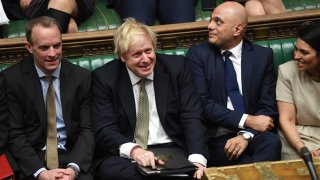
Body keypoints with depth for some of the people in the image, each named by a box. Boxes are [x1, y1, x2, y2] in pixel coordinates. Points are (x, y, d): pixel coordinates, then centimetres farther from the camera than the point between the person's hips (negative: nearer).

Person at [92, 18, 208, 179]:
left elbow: (192, 118, -1)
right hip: (124, 155, 0)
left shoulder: (176, 67, 4)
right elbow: (104, 130, -6)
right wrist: (133, 150, -28)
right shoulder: (104, 78, 1)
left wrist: (197, 158, -20)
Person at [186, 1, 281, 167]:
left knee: (272, 142, -31)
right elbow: (202, 103, -7)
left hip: (252, 135, 3)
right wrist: (246, 120, -16)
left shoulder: (263, 55, 8)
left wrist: (246, 135, -15)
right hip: (217, 139, -3)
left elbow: (268, 106, 3)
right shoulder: (198, 54, 3)